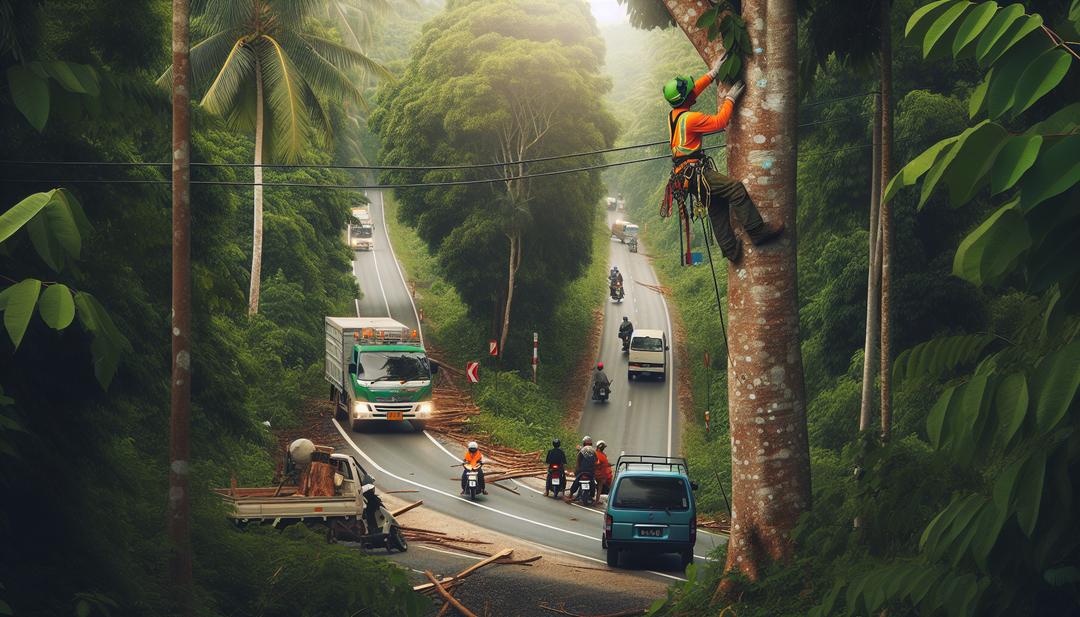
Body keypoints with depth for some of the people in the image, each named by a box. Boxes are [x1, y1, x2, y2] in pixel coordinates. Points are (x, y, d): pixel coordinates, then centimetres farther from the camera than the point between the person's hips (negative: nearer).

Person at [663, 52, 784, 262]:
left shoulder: (673, 114, 10)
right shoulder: (689, 118, -19)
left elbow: (695, 89, 25)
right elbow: (719, 122, -13)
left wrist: (713, 73, 27)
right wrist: (730, 99, -2)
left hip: (683, 173, 10)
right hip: (693, 172, -10)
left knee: (717, 206, 14)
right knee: (736, 188, -15)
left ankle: (730, 248, 12)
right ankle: (757, 231, -16)